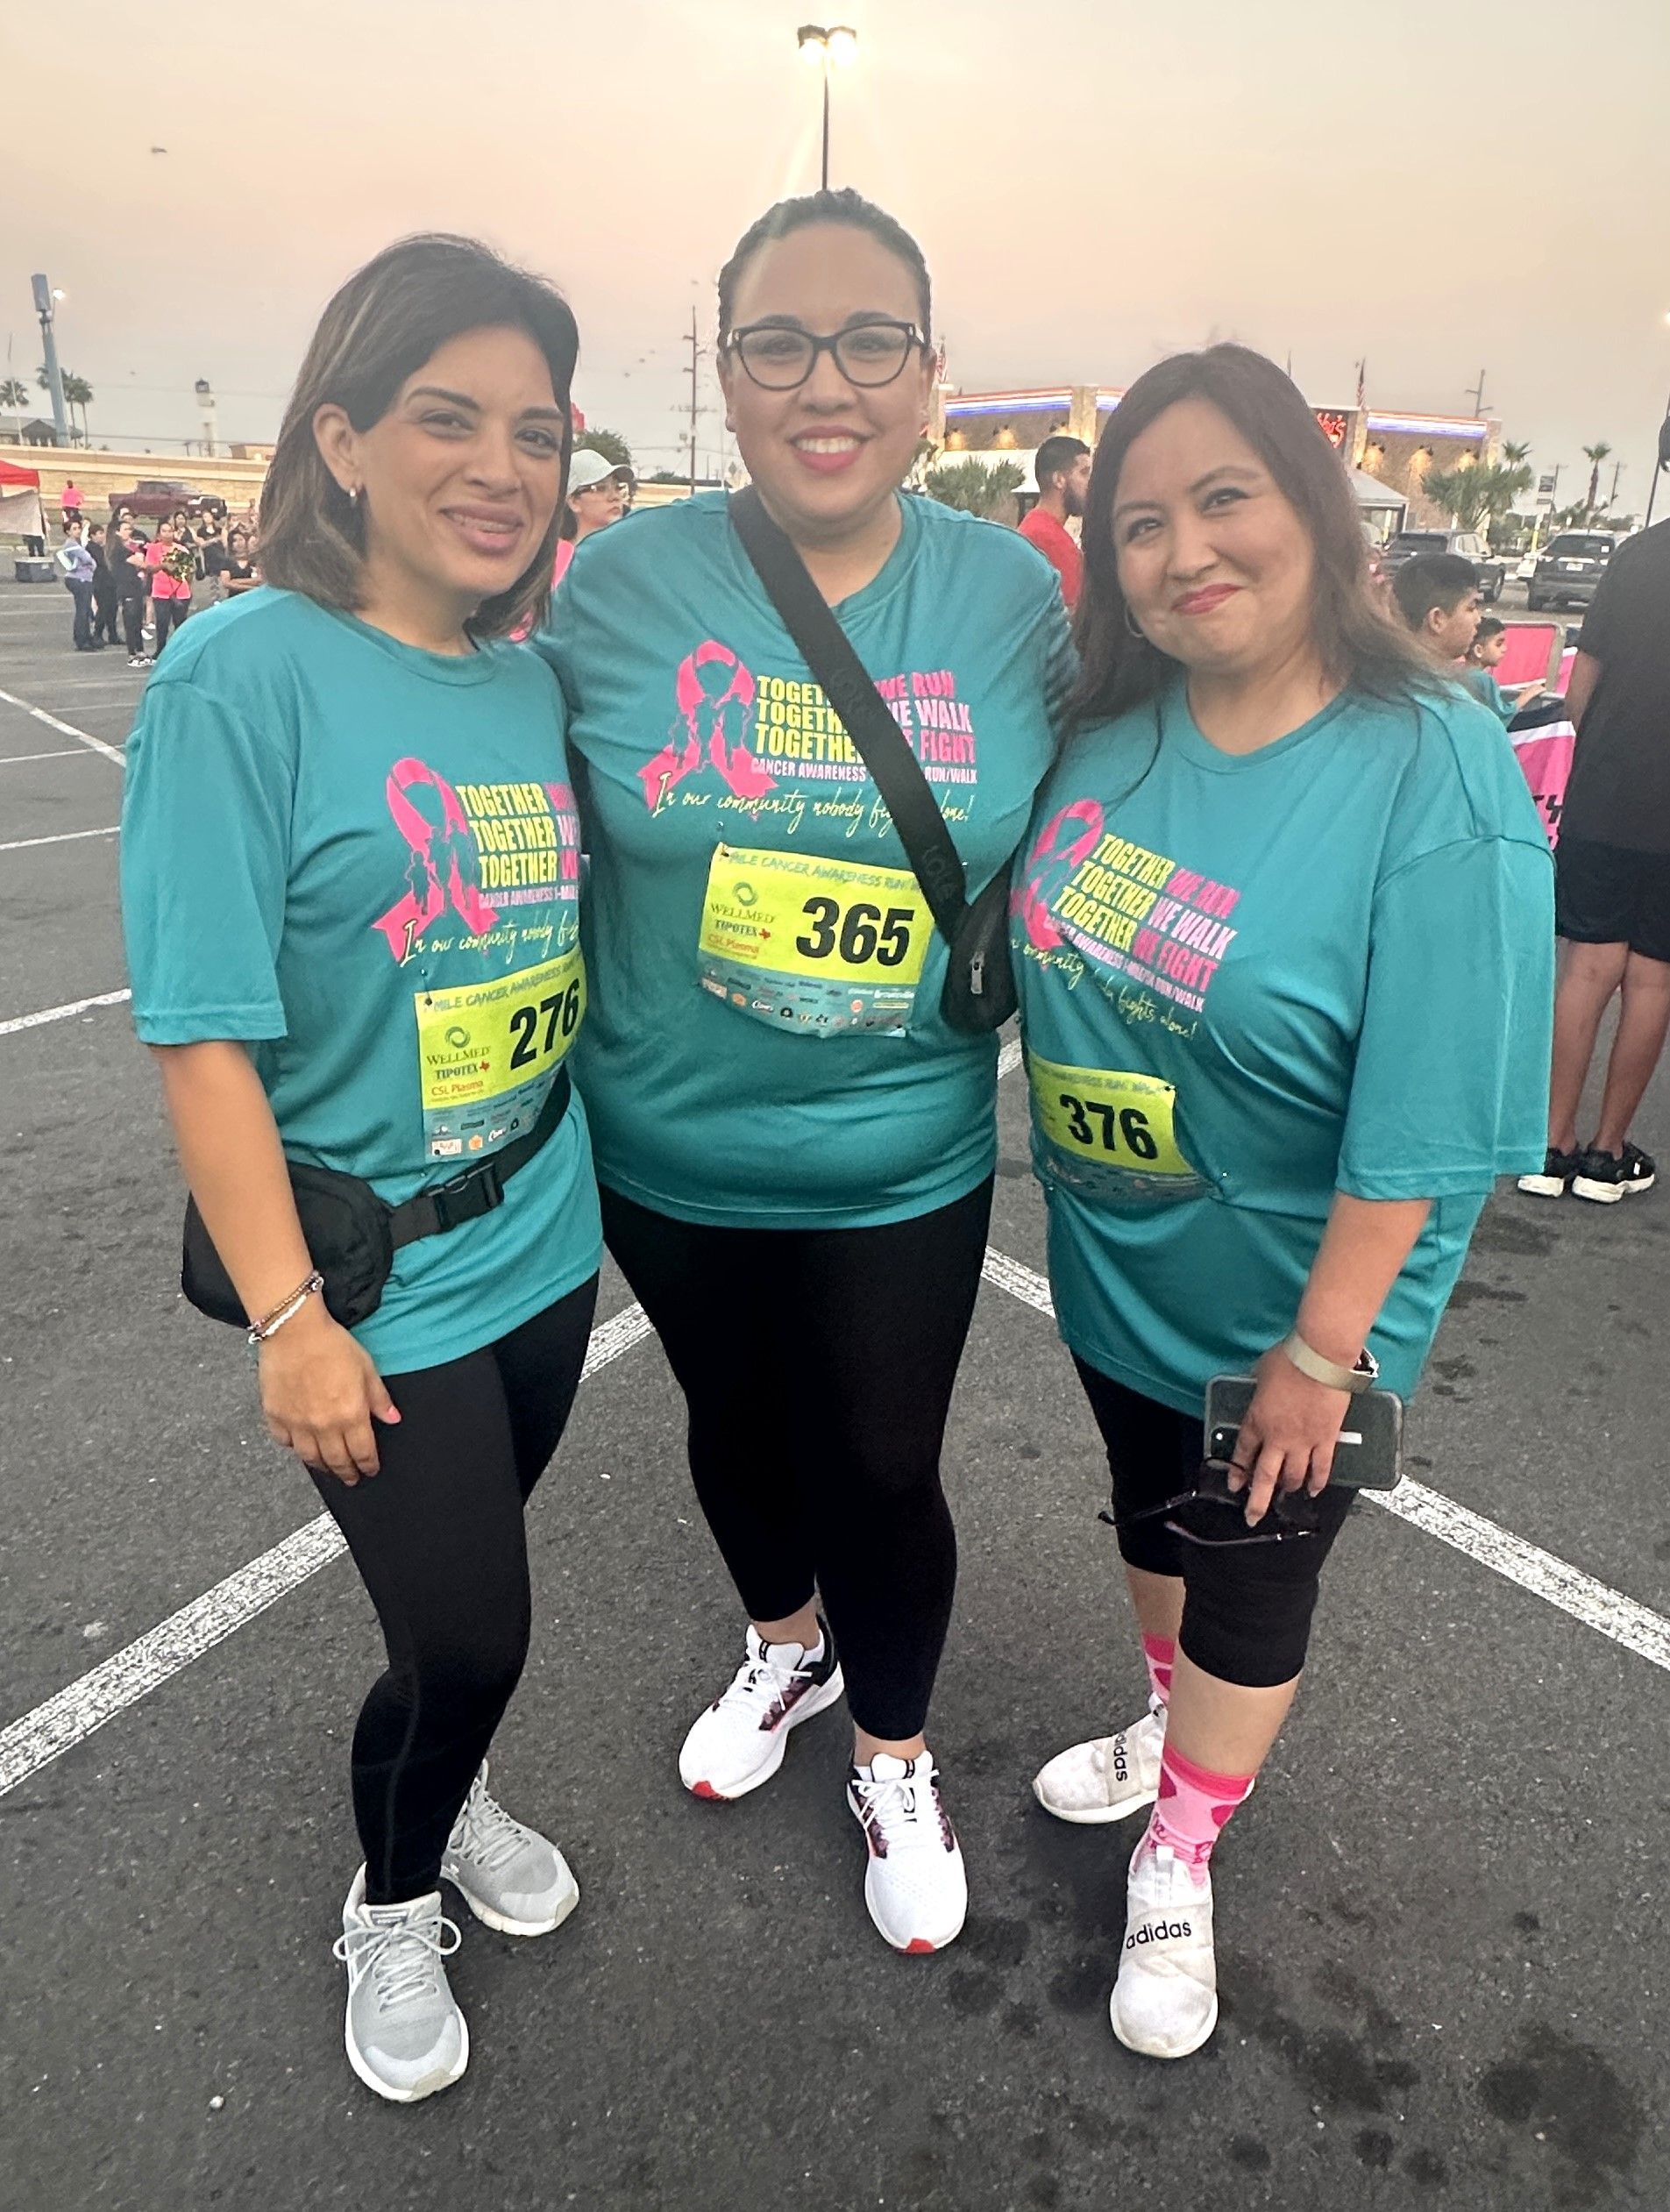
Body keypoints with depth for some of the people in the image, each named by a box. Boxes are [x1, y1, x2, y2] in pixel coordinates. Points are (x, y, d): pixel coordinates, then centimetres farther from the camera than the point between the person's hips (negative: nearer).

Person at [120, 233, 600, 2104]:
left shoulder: (537, 683, 1)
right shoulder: (248, 671, -17)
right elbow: (204, 1036, -17)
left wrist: (590, 1191, 10)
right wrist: (289, 1317, -16)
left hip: (542, 1248, 5)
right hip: (375, 1286, -5)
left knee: (467, 1605, 22)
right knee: (465, 1633, 7)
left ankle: (442, 1796, 53)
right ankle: (389, 1909, 39)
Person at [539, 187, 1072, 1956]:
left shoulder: (1014, 596, -7)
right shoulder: (625, 579, -9)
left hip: (904, 1163, -1)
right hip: (665, 1151, 1)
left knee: (883, 1473, 12)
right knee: (734, 1424, 23)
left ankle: (893, 1761, 43)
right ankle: (786, 1646, 56)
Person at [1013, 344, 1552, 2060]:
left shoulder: (1434, 779, -23)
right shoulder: (1109, 738, -7)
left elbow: (1424, 1127, -23)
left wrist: (1322, 1351, -19)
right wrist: (1071, 1202, 7)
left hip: (1282, 1315, -5)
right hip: (1113, 1275, 5)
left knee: (1252, 1573, 16)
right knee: (1151, 1516, 26)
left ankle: (1176, 1864, 40)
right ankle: (1172, 1725, 55)